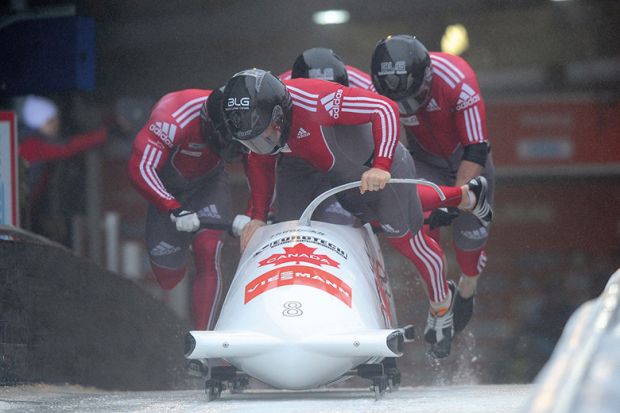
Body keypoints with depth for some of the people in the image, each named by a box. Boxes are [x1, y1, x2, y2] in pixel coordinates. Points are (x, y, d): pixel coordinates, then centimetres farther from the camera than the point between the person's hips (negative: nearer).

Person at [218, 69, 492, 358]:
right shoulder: (253, 119, -18)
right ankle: (464, 197, 51)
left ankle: (442, 309, 36)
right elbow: (260, 162, 3)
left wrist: (381, 167, -45)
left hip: (382, 171, -8)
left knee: (410, 241, 8)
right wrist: (258, 216, -5)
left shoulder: (314, 102, -41)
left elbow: (386, 109, -36)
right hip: (346, 182, 8)